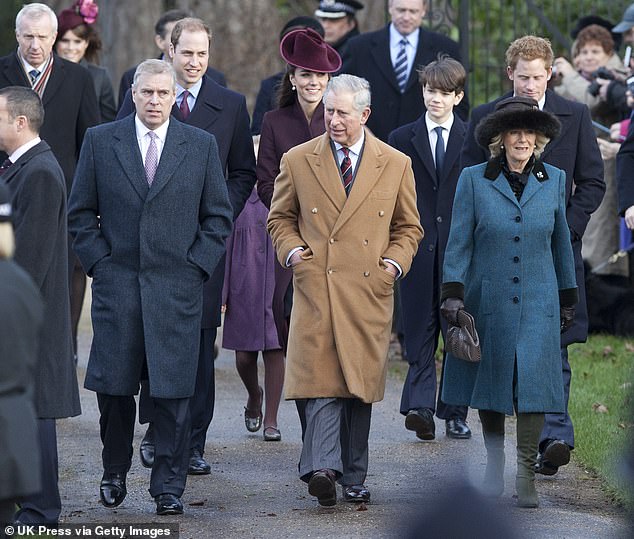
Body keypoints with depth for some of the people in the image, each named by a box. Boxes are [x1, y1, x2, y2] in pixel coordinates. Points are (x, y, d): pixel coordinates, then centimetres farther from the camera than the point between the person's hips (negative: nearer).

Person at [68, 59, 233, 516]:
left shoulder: (201, 146, 7)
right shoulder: (100, 141, 6)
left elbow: (219, 217, 10)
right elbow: (81, 213, 9)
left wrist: (197, 267, 0)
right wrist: (99, 263, -1)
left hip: (177, 288, 0)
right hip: (117, 285, 0)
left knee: (174, 391, -3)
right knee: (114, 386, 2)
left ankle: (169, 486, 4)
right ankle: (115, 474, 19)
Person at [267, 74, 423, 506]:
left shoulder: (396, 165, 8)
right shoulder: (298, 161, 7)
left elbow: (409, 227, 17)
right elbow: (280, 218, 17)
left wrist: (395, 262, 0)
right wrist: (291, 250, 0)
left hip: (370, 291, 1)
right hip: (316, 287, -1)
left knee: (361, 384, 5)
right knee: (322, 379, -14)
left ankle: (353, 477, 14)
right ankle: (322, 468, -23)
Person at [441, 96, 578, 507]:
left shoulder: (554, 181, 6)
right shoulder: (474, 180, 0)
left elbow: (561, 244, 13)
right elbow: (459, 242, -1)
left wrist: (569, 299, 16)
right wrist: (453, 295, -9)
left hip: (538, 303, 1)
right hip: (488, 300, -1)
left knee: (534, 381, -8)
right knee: (491, 380, 6)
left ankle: (527, 475, -4)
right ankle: (495, 461, 24)